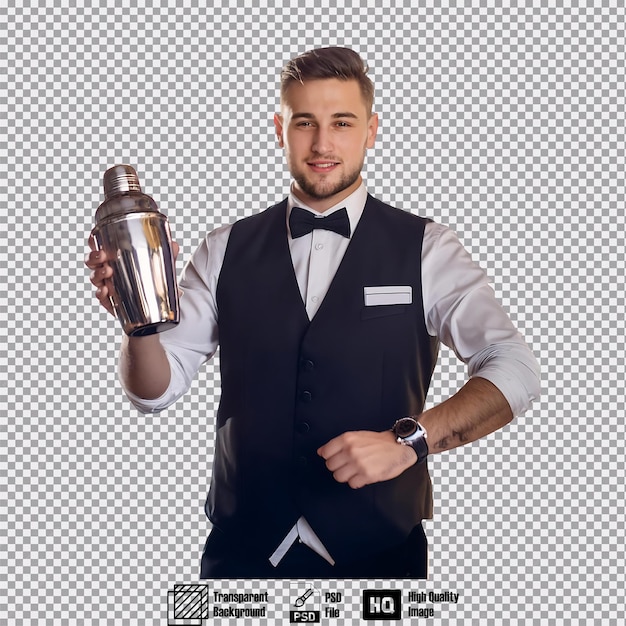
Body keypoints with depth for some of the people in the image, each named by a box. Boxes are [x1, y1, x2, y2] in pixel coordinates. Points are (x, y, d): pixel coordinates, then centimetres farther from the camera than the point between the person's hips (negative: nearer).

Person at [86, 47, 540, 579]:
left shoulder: (425, 249, -5)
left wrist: (408, 439, -25)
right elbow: (157, 391, -3)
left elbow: (515, 372, -12)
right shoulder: (227, 251, 1)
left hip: (380, 550, -1)